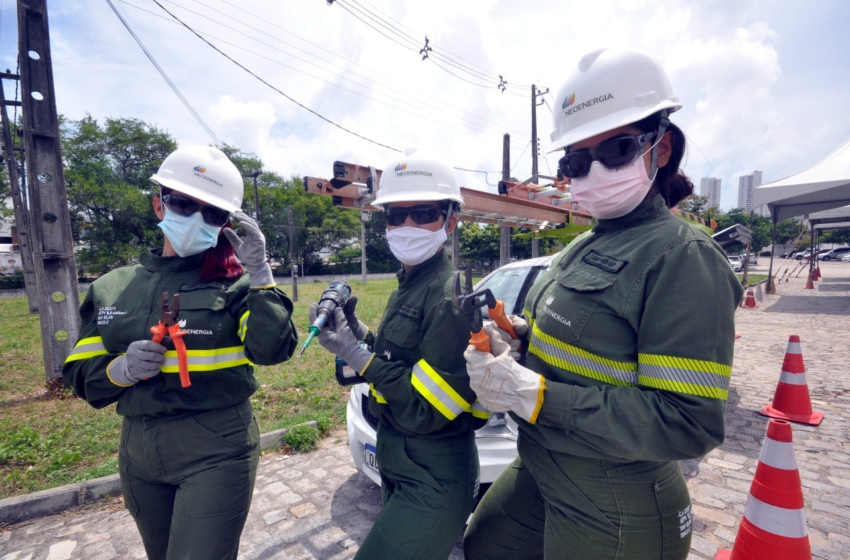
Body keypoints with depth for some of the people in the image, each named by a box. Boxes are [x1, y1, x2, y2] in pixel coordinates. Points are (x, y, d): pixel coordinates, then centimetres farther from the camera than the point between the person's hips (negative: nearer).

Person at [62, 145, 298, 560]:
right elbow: (83, 374, 7)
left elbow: (273, 350, -22)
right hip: (138, 452, 5)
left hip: (217, 452, -5)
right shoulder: (112, 288, 3)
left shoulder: (233, 284, -9)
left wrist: (259, 274, -25)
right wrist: (122, 369, -13)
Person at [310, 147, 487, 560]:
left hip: (432, 484, -8)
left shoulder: (450, 297, -24)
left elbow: (424, 412, -24)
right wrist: (355, 329, -6)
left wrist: (354, 354, -21)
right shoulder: (410, 286, 4)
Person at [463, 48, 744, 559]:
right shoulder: (586, 247, 5)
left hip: (612, 512, -7)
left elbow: (692, 424, -25)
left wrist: (533, 395, -28)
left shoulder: (683, 256, -20)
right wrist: (506, 343, -8)